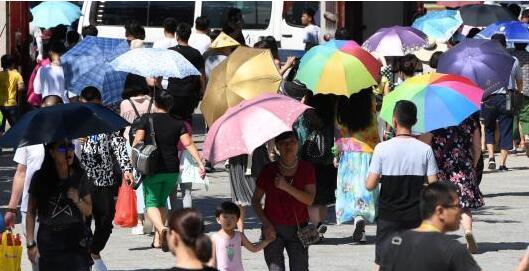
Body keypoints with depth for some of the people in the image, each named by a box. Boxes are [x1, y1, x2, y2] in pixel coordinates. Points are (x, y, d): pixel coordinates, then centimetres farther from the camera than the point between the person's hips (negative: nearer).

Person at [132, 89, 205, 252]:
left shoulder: (146, 119, -3)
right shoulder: (178, 123, 2)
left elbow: (137, 141, -10)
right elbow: (188, 144, -7)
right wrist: (200, 163, -9)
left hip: (152, 169, -3)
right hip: (172, 170, 3)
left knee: (151, 203, 4)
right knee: (162, 202, 19)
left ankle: (161, 229, -26)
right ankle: (158, 240, 17)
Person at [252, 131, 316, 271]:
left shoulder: (307, 169, 1)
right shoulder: (269, 170, 1)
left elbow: (309, 200, -9)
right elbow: (255, 200, 7)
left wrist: (286, 187, -20)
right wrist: (266, 224, -5)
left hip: (298, 229, 0)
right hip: (273, 229, 0)